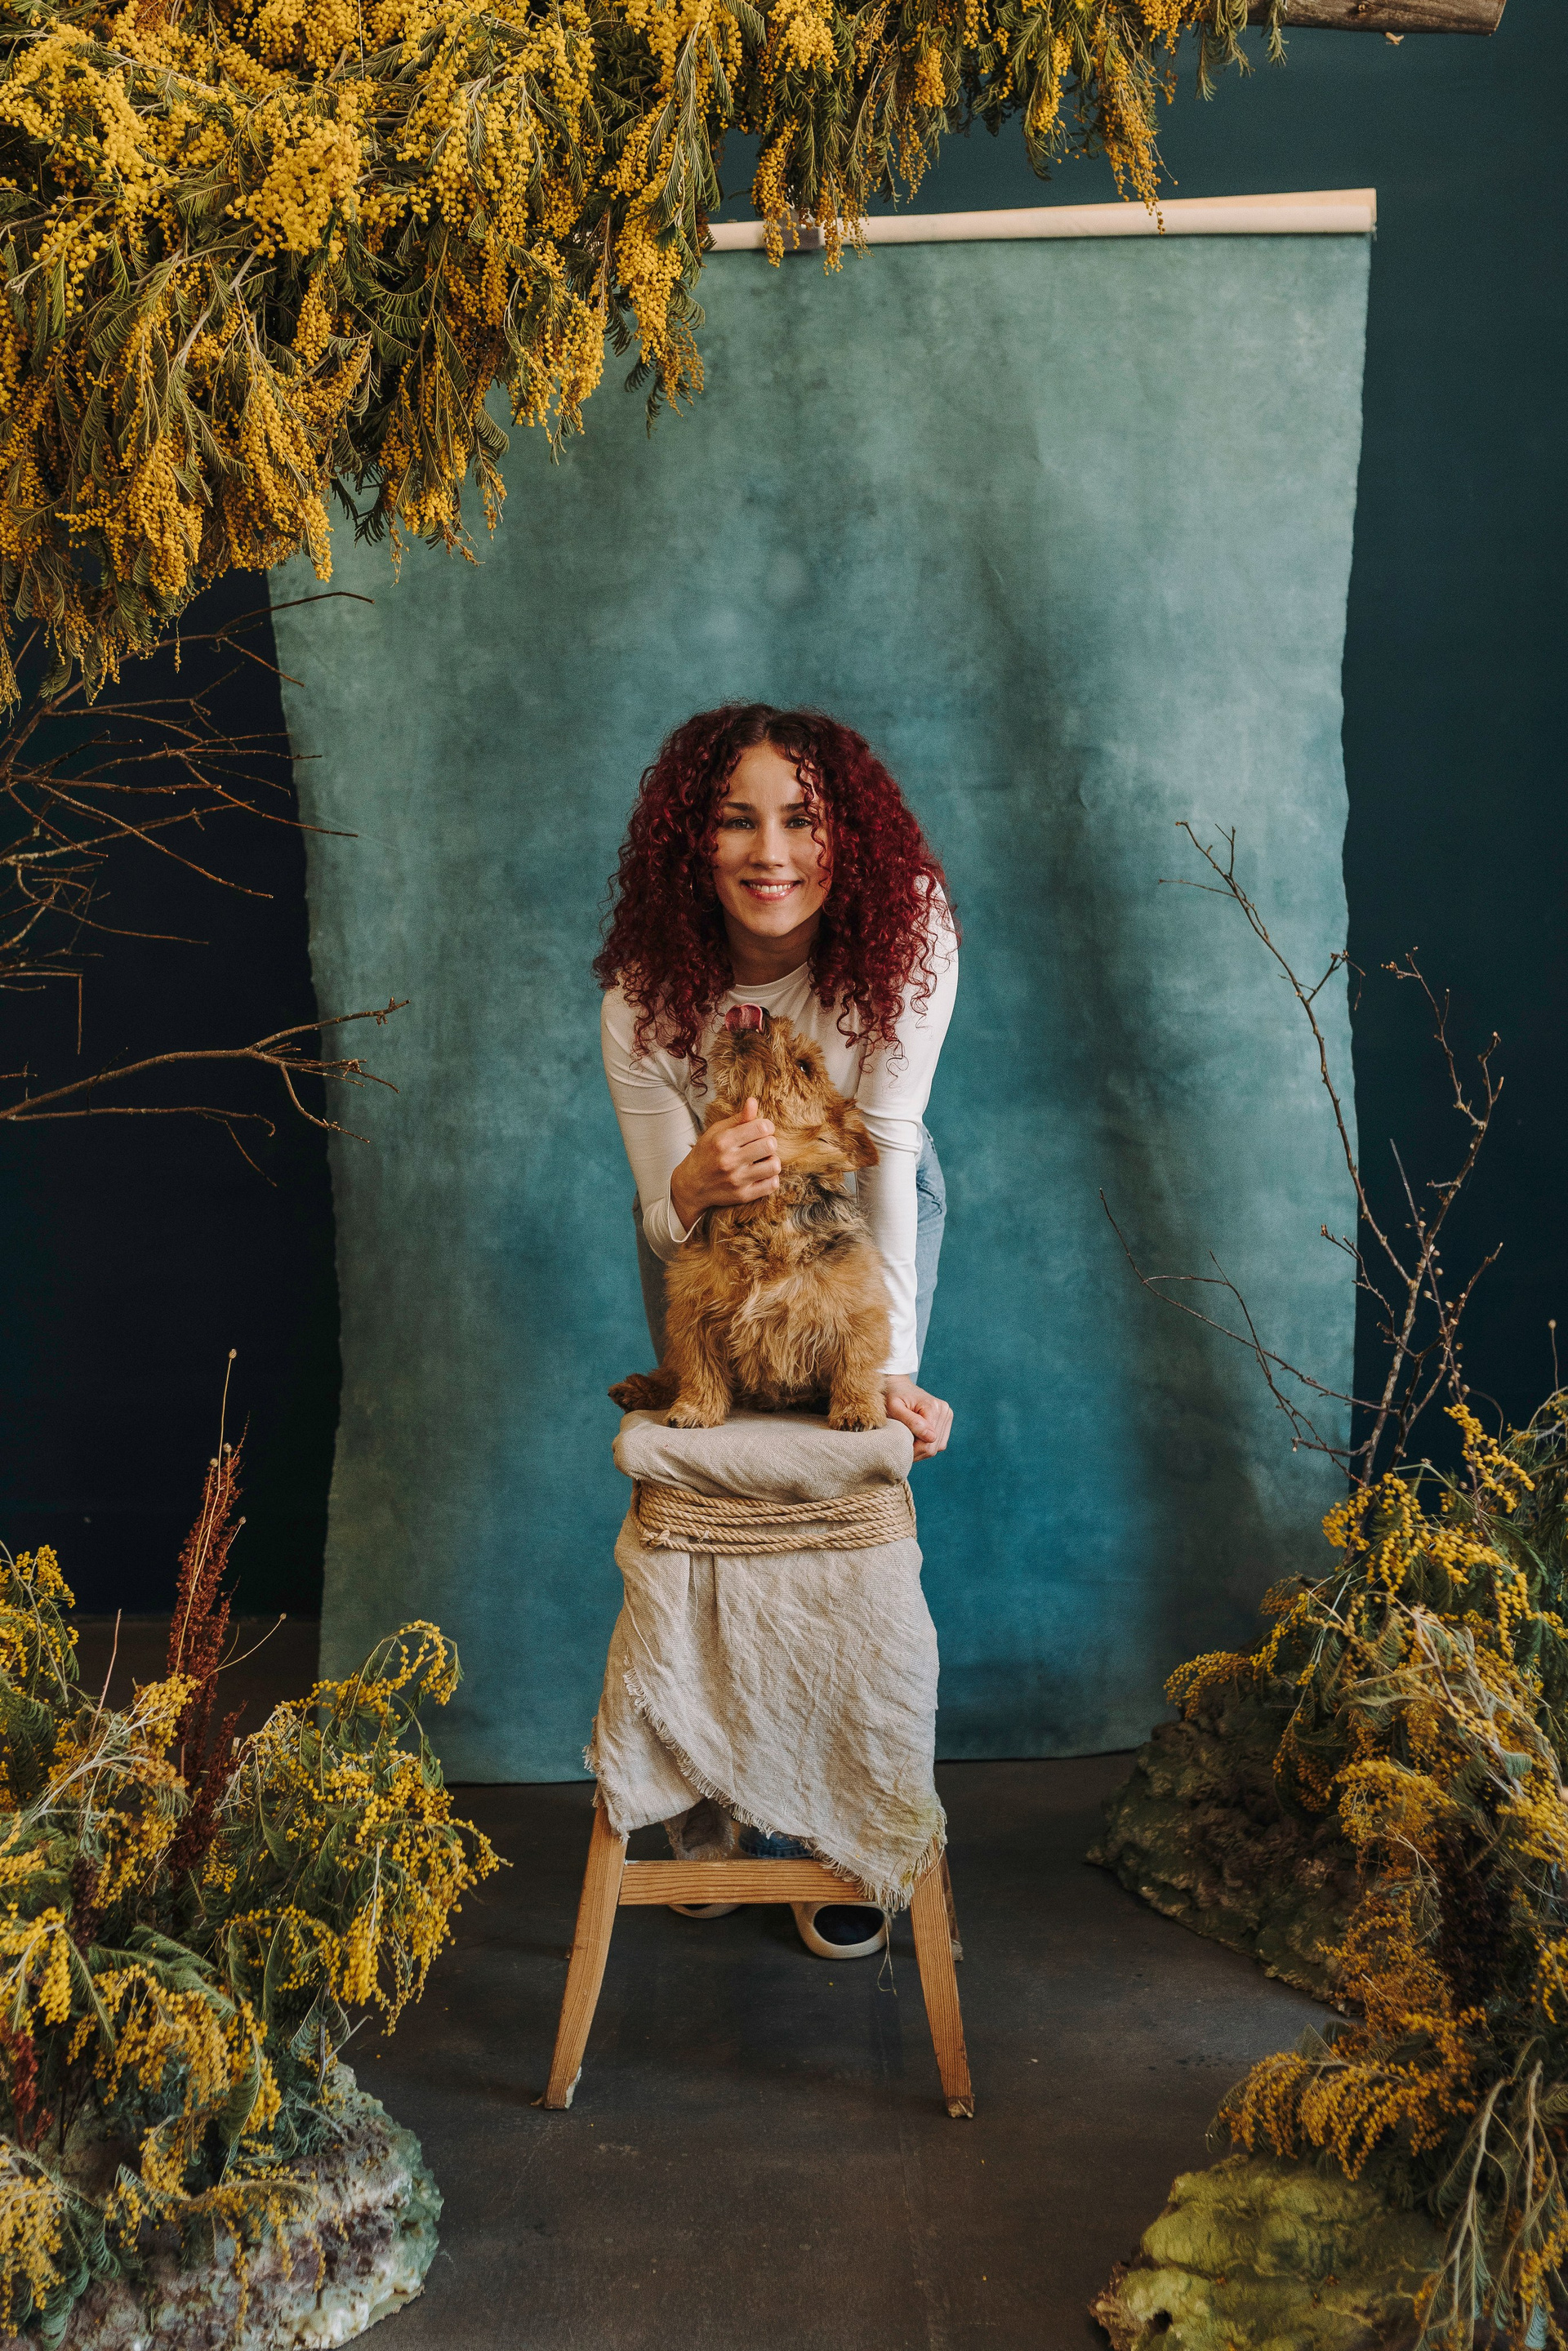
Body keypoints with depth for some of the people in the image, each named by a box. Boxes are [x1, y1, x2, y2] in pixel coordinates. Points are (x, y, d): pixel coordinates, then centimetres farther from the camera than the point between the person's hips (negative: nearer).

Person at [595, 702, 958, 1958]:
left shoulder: (909, 938, -32)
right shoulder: (647, 991, -30)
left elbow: (886, 1151, -30)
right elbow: (666, 1221, -26)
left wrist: (891, 1366, -35)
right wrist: (694, 1185, -52)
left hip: (866, 1217, 0)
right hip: (712, 1229, 1)